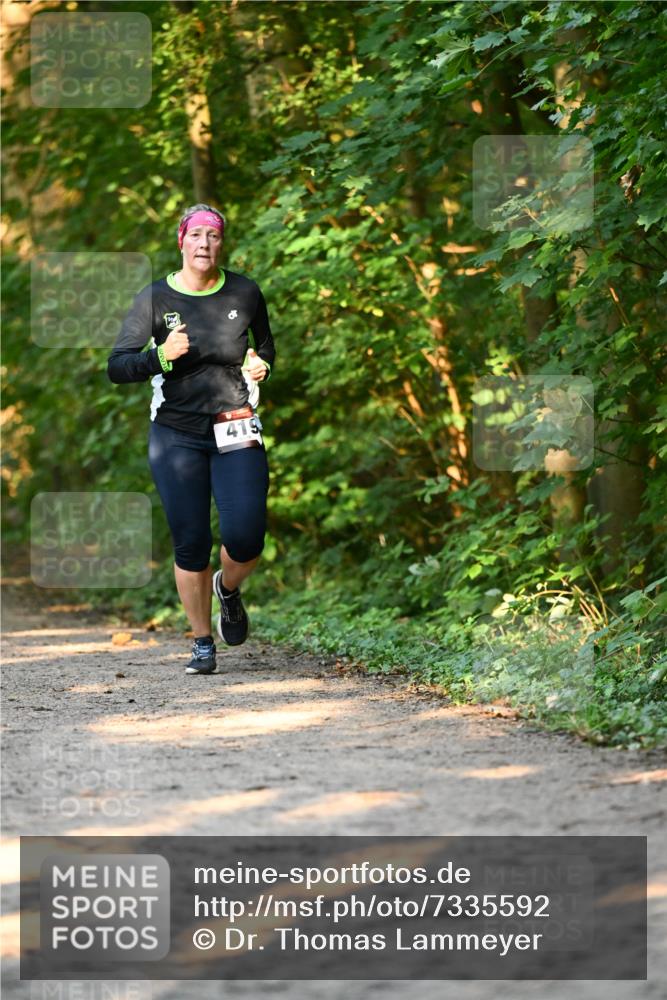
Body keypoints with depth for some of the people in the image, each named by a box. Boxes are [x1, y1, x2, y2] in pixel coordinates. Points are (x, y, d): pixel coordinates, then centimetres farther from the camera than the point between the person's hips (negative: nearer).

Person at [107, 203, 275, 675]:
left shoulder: (244, 293, 3)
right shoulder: (155, 298, -3)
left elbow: (266, 345, 21)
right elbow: (117, 368, -6)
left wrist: (260, 365, -1)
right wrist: (160, 355, -23)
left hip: (236, 432, 1)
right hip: (177, 435, -1)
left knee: (245, 540, -11)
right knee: (190, 544, -3)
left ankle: (227, 587, 24)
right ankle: (203, 644, 13)